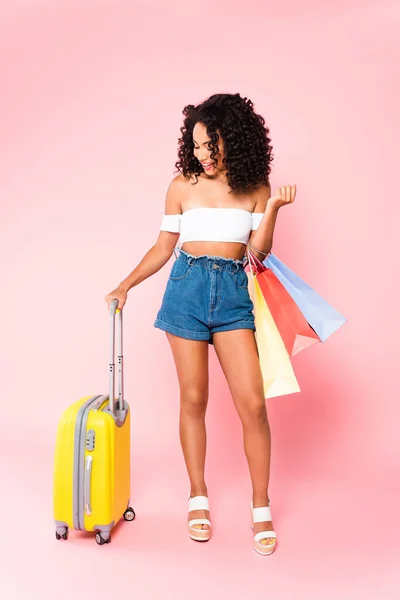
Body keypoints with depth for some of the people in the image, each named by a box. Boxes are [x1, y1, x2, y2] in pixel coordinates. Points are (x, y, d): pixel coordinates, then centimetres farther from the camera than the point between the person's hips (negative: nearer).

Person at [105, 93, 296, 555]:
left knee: (252, 404, -5)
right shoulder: (182, 186, 5)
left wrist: (273, 209, -10)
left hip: (233, 292, 0)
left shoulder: (255, 187, 6)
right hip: (187, 288, 0)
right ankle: (198, 498, 22)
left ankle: (261, 507, 12)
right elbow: (163, 248, 10)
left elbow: (259, 252, 2)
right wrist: (125, 285, 3)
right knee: (193, 399, 5)